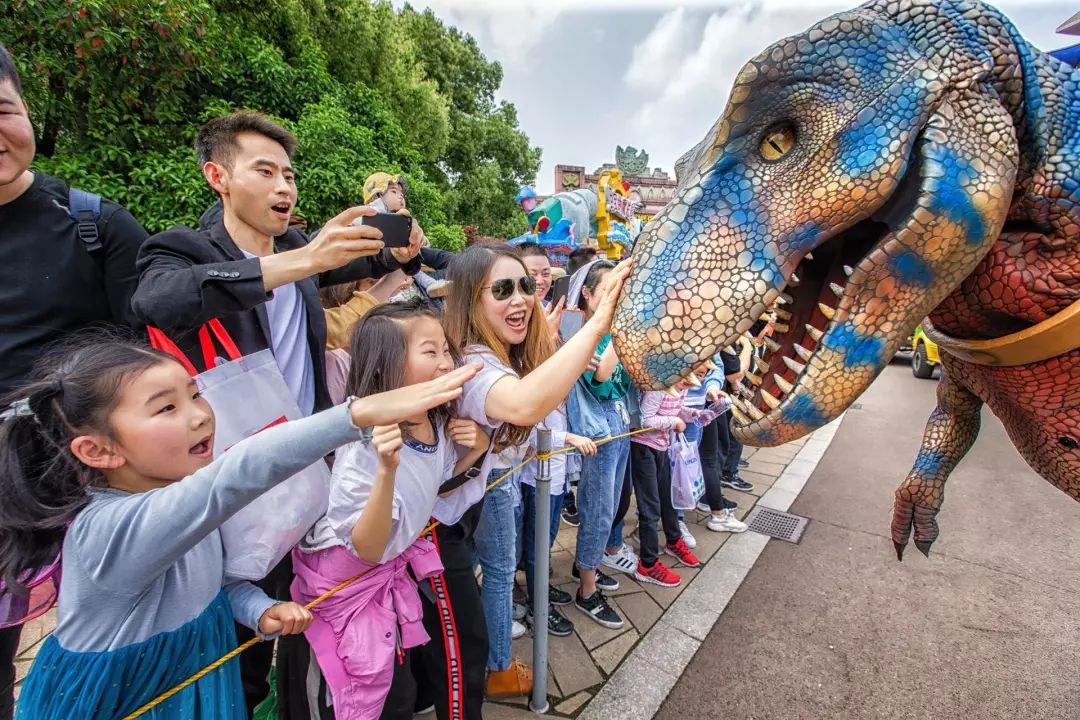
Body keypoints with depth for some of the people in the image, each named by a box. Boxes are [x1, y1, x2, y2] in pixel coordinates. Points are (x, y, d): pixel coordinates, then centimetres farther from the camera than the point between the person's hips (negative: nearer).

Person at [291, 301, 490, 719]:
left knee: (399, 685, 23)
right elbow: (367, 550, -31)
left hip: (395, 566, 6)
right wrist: (387, 470, -47)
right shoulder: (365, 445, -32)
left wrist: (476, 447, -13)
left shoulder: (438, 421, -13)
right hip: (347, 578, -6)